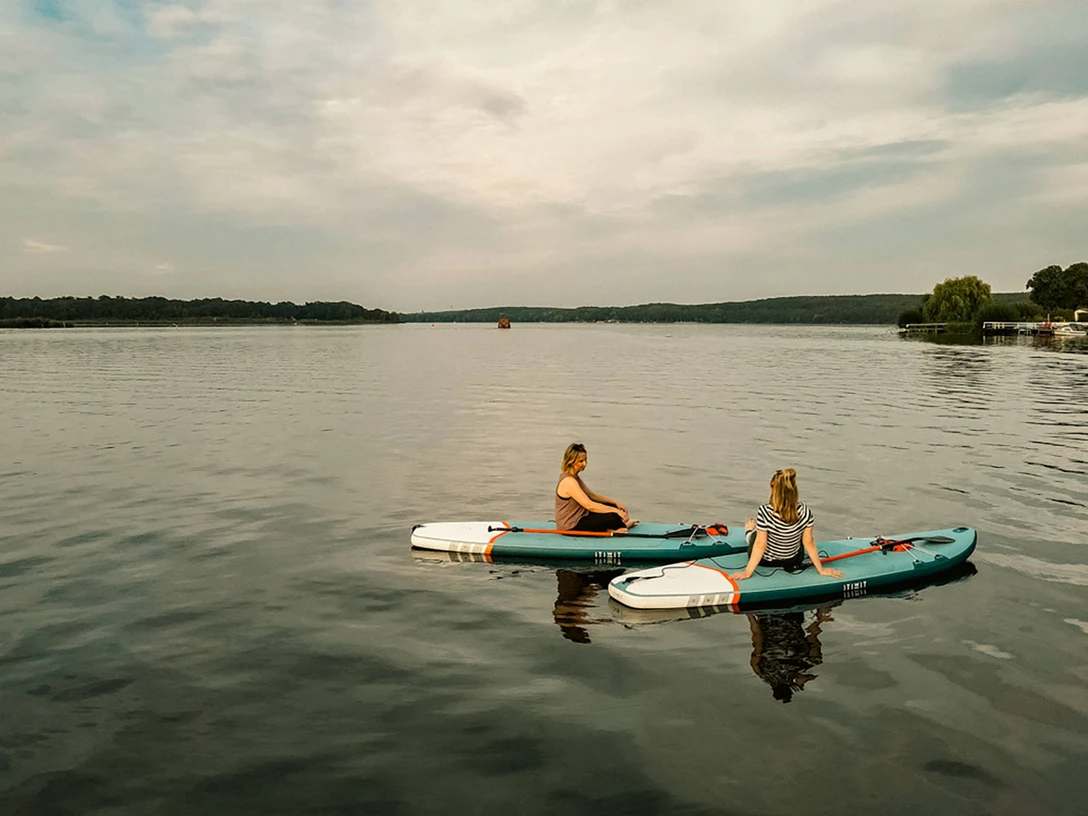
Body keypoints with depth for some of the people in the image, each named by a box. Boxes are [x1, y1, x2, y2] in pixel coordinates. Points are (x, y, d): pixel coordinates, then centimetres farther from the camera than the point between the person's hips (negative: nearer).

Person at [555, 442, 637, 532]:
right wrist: (615, 510, -23)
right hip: (570, 528, -11)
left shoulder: (574, 477, 9)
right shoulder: (568, 481, -23)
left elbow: (591, 495, 16)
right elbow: (589, 505, -27)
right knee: (614, 517, -18)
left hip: (579, 517, 11)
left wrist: (615, 502, 5)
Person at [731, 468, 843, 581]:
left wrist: (747, 573, -18)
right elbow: (809, 542, -14)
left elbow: (760, 545, -27)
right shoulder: (804, 510, -24)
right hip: (794, 560, 2)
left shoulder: (765, 511, -32)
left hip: (766, 561, -2)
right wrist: (821, 569, -1)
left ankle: (749, 533, 63)